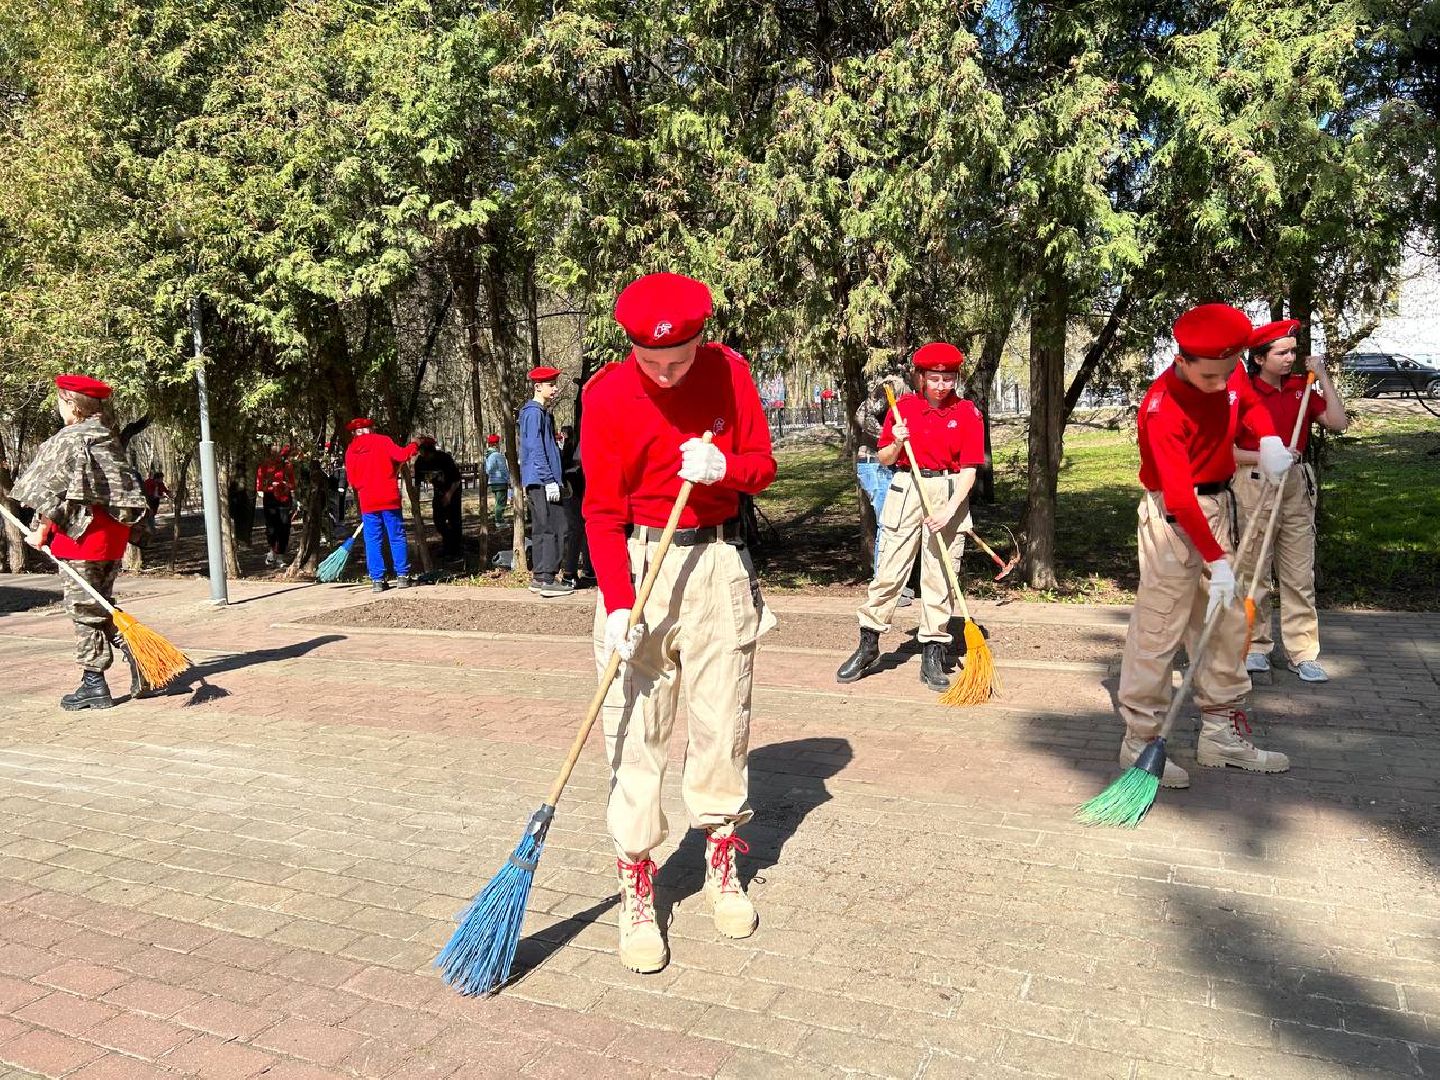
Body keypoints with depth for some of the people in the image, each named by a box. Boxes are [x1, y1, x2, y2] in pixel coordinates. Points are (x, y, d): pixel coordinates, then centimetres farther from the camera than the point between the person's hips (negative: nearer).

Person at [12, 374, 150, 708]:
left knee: (84, 608, 1)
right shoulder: (108, 437, 11)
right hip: (113, 530, 8)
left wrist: (40, 532, -2)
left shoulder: (68, 440, -12)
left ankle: (94, 684, 6)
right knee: (101, 603, 18)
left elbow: (53, 493, -13)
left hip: (82, 531, -8)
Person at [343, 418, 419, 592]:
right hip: (389, 498, -2)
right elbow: (401, 454, -13)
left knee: (373, 540, 6)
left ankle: (377, 580, 2)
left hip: (367, 501, 2)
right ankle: (402, 576, 4)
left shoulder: (350, 450, 10)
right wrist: (413, 447, 5)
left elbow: (352, 479, 10)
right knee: (397, 537, 5)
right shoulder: (382, 441, 0)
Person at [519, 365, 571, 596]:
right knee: (554, 527, -10)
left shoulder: (543, 411, 20)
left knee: (540, 529, 12)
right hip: (542, 481, -10)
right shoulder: (533, 412, -11)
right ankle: (548, 580, -11)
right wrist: (550, 481, -21)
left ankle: (538, 577, 16)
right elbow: (535, 449, -18)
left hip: (536, 482, 10)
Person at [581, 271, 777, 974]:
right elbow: (602, 511, -10)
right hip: (638, 566, -2)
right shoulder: (607, 394, -9)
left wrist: (723, 468, -17)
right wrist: (616, 605, -21)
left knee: (724, 723, 9)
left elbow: (763, 466, 6)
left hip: (720, 562, 3)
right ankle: (636, 895, 7)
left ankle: (722, 868, 26)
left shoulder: (730, 370, -1)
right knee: (635, 733, -3)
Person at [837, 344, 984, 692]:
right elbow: (883, 459, 9)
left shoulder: (968, 413, -2)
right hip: (905, 490, 1)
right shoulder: (903, 408, 3)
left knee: (939, 577, 2)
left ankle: (932, 656, 11)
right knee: (888, 571, 2)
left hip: (949, 494, -1)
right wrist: (896, 444, -13)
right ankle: (868, 646, 13)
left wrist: (949, 509, -19)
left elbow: (969, 469, -7)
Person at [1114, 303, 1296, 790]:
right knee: (1158, 630, -7)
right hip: (1173, 518, -8)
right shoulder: (1162, 408, -24)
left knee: (1226, 623, 12)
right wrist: (1217, 560, -27)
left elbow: (1249, 401, 19)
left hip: (1218, 507, 8)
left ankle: (1221, 733, 24)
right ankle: (1139, 740, 3)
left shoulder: (1228, 370, -3)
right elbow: (1179, 495, -26)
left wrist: (1268, 438, -4)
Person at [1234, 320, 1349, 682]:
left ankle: (1304, 653, 11)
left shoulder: (1301, 388, 7)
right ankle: (1255, 647, 18)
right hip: (1254, 486, -4)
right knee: (1253, 573, 5)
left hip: (1297, 487, 4)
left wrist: (1322, 377, -1)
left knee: (1300, 575, 5)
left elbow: (1338, 423, -1)